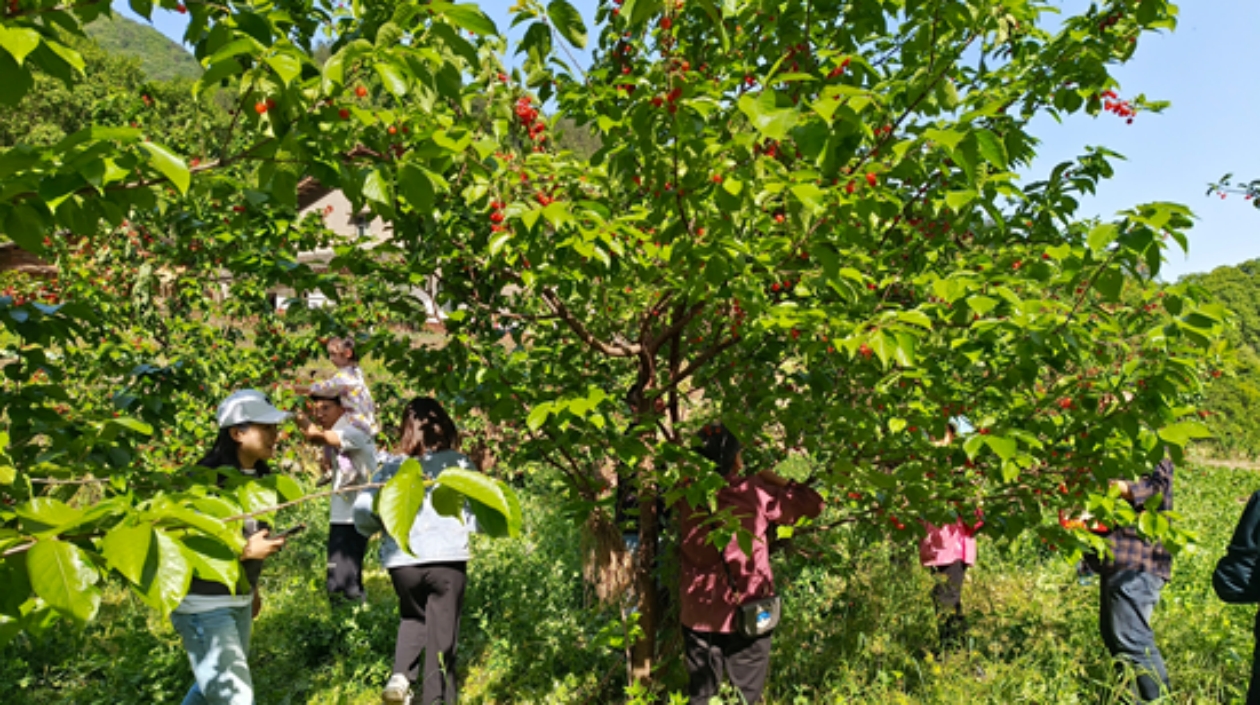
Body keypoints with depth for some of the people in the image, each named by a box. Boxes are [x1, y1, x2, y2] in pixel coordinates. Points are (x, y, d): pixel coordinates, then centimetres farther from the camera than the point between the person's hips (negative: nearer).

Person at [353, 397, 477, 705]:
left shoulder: (392, 466, 3)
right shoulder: (460, 463, -2)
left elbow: (362, 512, 0)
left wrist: (385, 526, 19)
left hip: (402, 561, 3)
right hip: (447, 559, -2)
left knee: (413, 617, 29)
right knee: (441, 638, 11)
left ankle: (401, 676, 10)